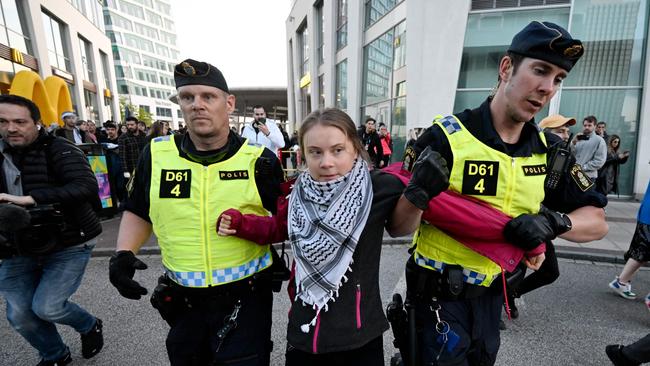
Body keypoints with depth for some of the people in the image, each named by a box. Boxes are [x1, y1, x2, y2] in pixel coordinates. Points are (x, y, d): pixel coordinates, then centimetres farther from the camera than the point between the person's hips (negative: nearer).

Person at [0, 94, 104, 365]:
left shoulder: (59, 149, -12)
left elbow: (86, 186, -28)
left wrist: (29, 199, -33)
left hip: (69, 245, -6)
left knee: (46, 307, -8)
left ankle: (90, 326, 25)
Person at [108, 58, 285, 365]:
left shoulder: (259, 160, -12)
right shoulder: (156, 154, -4)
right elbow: (138, 212, 10)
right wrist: (124, 253, -5)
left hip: (246, 297, -3)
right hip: (183, 300, 4)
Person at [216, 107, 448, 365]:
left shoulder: (379, 187, -17)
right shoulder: (299, 194, -7)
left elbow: (398, 226, 2)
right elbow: (280, 227, 13)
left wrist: (418, 190, -15)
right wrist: (239, 223, -1)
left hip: (360, 332, -2)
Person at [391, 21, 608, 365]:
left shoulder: (550, 150, -2)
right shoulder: (445, 137, -19)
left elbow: (596, 221, 5)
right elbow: (399, 227, -17)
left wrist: (555, 222, -16)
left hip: (491, 294, 6)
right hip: (438, 293, -6)